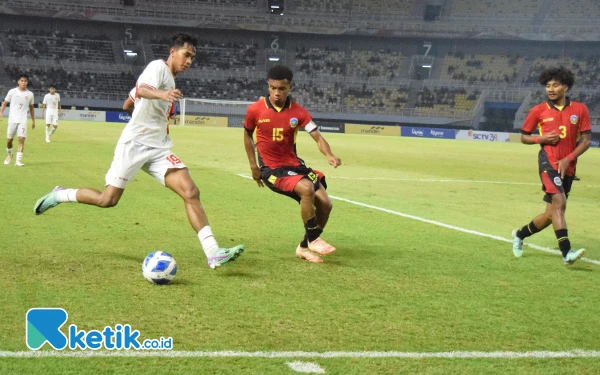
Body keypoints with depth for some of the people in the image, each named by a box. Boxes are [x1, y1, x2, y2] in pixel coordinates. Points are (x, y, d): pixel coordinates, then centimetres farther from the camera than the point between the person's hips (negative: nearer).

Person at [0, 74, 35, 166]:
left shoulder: (30, 94, 4)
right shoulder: (12, 92, -1)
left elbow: (31, 108, 16)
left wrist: (33, 121, 16)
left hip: (23, 121, 0)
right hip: (12, 119, 0)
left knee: (21, 139, -14)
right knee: (9, 140, 7)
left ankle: (18, 160, -15)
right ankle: (9, 155, 34)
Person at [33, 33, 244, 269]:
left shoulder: (171, 79, 18)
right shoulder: (158, 66, -7)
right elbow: (142, 89, -32)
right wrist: (161, 94, -52)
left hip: (158, 148, 7)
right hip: (134, 144, -7)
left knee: (191, 192, -11)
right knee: (108, 200, -2)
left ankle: (213, 254, -16)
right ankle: (59, 196, 25)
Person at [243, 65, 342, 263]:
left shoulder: (298, 111, -5)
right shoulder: (255, 110, -8)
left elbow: (317, 137, -12)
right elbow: (247, 134, 10)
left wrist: (329, 155, -33)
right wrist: (253, 165, 7)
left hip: (294, 164, 4)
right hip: (271, 168, -4)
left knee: (325, 203, -5)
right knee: (307, 188, -30)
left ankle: (305, 247, 17)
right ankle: (313, 239, -12)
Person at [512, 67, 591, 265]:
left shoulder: (580, 109, 3)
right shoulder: (538, 111, 1)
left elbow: (586, 140, 2)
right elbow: (524, 137, 10)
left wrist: (568, 159, -10)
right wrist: (541, 139, -10)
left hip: (567, 167, 3)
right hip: (548, 162, -3)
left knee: (552, 214, 10)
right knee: (559, 202, -25)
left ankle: (520, 235, 33)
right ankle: (566, 252, -29)